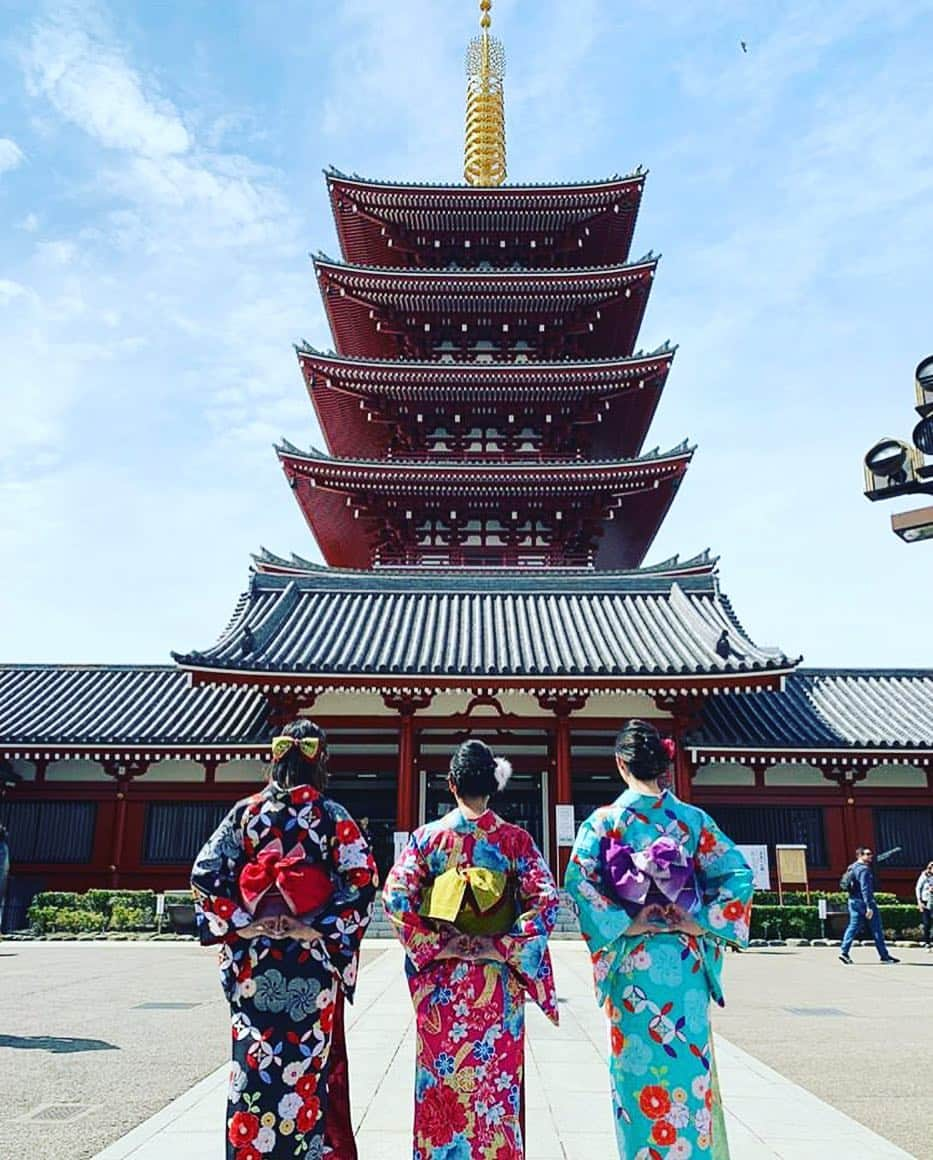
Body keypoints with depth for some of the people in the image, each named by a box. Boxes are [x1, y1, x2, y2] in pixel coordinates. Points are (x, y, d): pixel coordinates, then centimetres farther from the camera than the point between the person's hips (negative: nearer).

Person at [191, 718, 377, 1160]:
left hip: (252, 961, 2)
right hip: (312, 965, -2)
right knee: (307, 1068, 11)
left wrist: (236, 925, -3)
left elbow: (204, 875, -4)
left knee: (252, 1066, 14)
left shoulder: (245, 812, 0)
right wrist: (318, 929, -11)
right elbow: (361, 882, -14)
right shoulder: (334, 817, -5)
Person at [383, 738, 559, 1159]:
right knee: (496, 1081, 12)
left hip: (440, 978, 1)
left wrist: (433, 945, -3)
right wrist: (505, 947, -8)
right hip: (497, 981, 0)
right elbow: (547, 902, -12)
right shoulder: (515, 838, -6)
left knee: (441, 1078, 14)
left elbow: (395, 896, -8)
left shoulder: (427, 836, -4)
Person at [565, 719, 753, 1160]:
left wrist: (623, 925, -11)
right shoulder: (692, 819, -1)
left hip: (632, 959, -2)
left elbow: (578, 883, -18)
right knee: (689, 1060, 14)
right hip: (685, 959, 2)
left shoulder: (605, 820, -7)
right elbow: (739, 877, -6)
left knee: (640, 1065, 10)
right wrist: (702, 924, -4)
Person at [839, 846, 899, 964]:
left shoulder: (851, 868, 15)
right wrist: (869, 907, -25)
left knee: (853, 927, 5)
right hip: (864, 901, -8)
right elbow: (865, 889, -22)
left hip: (853, 902, 9)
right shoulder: (864, 869, -15)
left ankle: (844, 952, -4)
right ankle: (884, 955, 11)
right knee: (876, 929, 3)